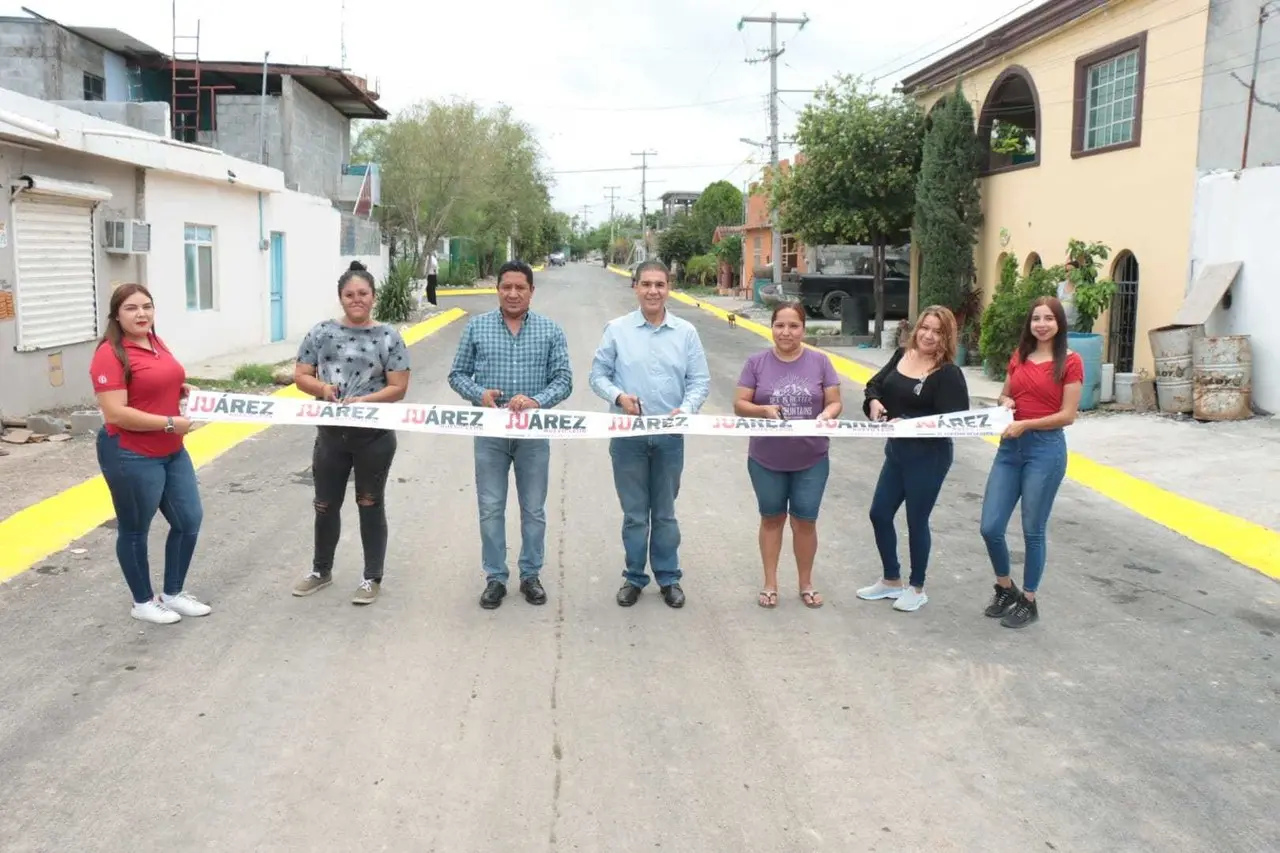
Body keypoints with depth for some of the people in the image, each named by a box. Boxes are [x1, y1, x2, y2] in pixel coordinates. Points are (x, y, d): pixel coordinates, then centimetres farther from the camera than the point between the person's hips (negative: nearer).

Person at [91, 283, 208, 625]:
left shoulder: (157, 343, 8)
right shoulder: (110, 355, -17)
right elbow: (115, 413, -24)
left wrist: (184, 390, 6)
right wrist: (170, 423, -22)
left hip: (172, 452, 9)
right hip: (131, 456, -9)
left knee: (189, 520, 14)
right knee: (135, 530, 8)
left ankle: (174, 593, 30)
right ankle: (143, 602, 25)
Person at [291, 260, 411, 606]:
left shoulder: (388, 337, -5)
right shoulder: (322, 332, 3)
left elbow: (398, 388, -7)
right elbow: (300, 376, 5)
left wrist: (364, 400, -21)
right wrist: (321, 387, -16)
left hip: (374, 435, -3)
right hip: (331, 433, 3)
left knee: (370, 504, 9)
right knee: (325, 505, 14)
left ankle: (373, 577, 22)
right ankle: (321, 570, 34)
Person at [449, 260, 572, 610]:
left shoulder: (550, 330, 1)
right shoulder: (477, 327, 2)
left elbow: (564, 380, -2)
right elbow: (457, 375, 5)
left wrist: (537, 401, -20)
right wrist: (479, 394, -15)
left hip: (534, 432, 0)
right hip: (490, 432, 0)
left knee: (534, 509, 10)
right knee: (491, 509, 6)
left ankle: (530, 575, 25)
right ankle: (495, 578, 19)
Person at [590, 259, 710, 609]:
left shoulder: (686, 332, 1)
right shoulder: (617, 330, -2)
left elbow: (700, 381, 2)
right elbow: (598, 375, 2)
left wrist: (685, 410, -16)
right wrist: (618, 396, -17)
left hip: (670, 435, 1)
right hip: (628, 435, -1)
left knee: (665, 512, 13)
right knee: (634, 513, 10)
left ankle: (669, 577, 26)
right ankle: (634, 577, 24)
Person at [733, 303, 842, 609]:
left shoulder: (820, 362, -3)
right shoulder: (757, 362, -4)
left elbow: (835, 402, -1)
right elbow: (740, 405, -4)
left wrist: (826, 415, -23)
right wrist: (764, 410, -23)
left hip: (811, 460, 0)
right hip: (766, 460, 0)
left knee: (805, 521, 9)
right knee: (772, 518, 14)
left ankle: (806, 583, 26)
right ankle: (770, 582, 27)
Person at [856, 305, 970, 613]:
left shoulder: (948, 373, -17)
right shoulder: (902, 355, 3)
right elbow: (876, 384, 11)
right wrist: (874, 401, -13)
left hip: (929, 457, -7)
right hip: (896, 450, 7)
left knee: (916, 521, 6)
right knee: (880, 514, 13)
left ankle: (917, 589, 27)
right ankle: (891, 580, 32)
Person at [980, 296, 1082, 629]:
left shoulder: (1070, 362, -6)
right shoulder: (1018, 357, 10)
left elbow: (1068, 415, -9)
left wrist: (1025, 424, -17)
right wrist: (1005, 402, -2)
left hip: (1046, 449, -5)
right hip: (1010, 447, 5)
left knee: (1033, 531, 4)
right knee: (990, 527, 3)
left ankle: (1028, 602, 22)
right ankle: (1005, 588, 28)